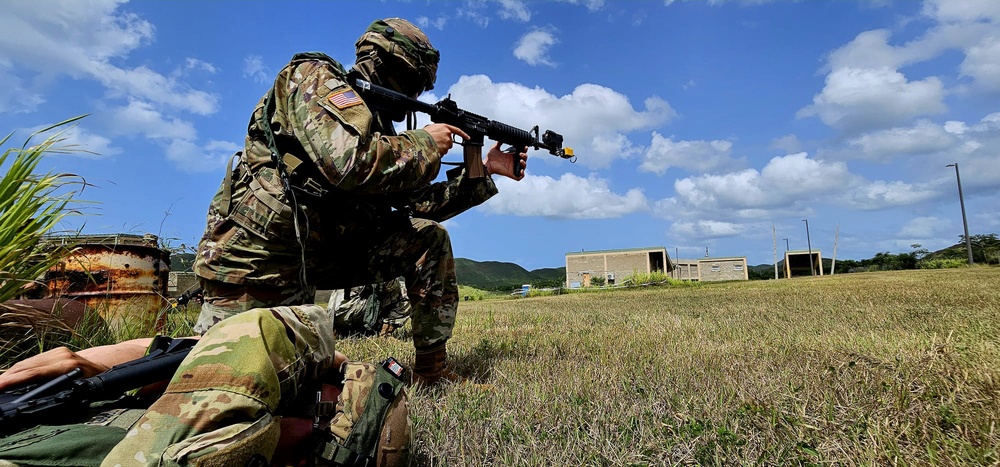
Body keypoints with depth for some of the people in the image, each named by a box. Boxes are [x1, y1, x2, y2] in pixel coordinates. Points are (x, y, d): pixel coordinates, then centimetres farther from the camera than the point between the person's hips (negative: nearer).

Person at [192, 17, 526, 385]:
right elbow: (350, 162, -30)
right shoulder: (316, 77, -9)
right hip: (257, 250, -7)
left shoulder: (373, 118, 13)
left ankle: (431, 371, 4)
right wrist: (424, 144, -14)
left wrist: (486, 170, 13)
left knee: (428, 238, -2)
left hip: (322, 249, 7)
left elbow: (416, 204, 12)